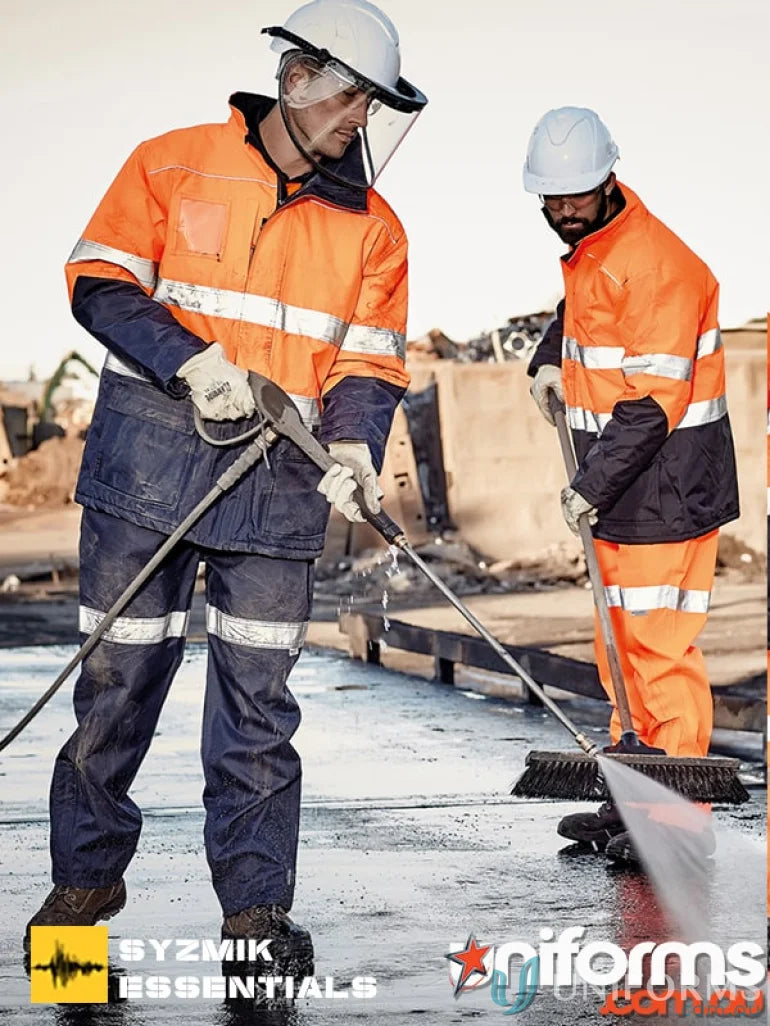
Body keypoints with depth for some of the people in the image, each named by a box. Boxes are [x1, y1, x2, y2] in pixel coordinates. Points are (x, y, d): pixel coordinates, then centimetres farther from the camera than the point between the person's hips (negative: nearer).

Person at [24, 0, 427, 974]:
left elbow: (370, 361, 9)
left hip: (280, 474, 2)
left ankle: (256, 903, 7)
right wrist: (190, 359, -15)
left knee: (257, 694, 0)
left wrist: (354, 446, -10)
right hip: (151, 450, -1)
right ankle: (85, 875, 21)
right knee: (118, 672, 4)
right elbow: (99, 282, -1)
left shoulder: (372, 226, 10)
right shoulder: (174, 164, 2)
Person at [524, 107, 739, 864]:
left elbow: (651, 404, -23)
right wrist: (551, 358, 16)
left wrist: (590, 486, -22)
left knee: (660, 646, -8)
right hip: (617, 490, 10)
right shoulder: (588, 248, 10)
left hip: (665, 491, -10)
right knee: (620, 643, 15)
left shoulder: (656, 265, -20)